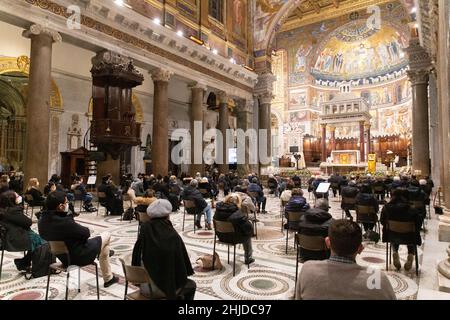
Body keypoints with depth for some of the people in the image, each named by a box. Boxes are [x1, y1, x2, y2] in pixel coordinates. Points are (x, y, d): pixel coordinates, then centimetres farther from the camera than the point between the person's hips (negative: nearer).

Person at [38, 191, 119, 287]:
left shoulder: (42, 221, -11)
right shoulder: (65, 222, -37)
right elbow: (86, 233, -20)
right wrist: (85, 229, -2)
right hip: (80, 256, -8)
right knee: (106, 235, 14)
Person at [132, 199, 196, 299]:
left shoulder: (144, 230, -7)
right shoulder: (172, 235, -19)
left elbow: (136, 258, 2)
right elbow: (182, 264, -13)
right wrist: (182, 279, 6)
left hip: (144, 286, 5)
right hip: (164, 287, -5)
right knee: (191, 285, 22)